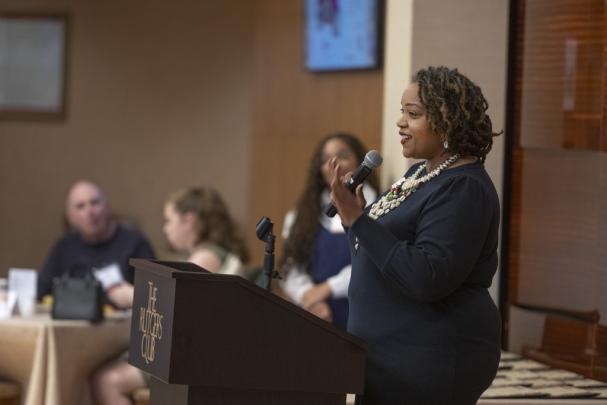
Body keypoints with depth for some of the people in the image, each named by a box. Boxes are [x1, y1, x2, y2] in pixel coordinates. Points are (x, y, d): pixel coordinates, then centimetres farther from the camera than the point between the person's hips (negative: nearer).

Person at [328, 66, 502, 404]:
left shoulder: (462, 189, -17)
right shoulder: (421, 174, 13)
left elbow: (427, 279, -26)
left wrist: (358, 221, -25)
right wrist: (354, 215, 5)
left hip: (432, 359, -10)